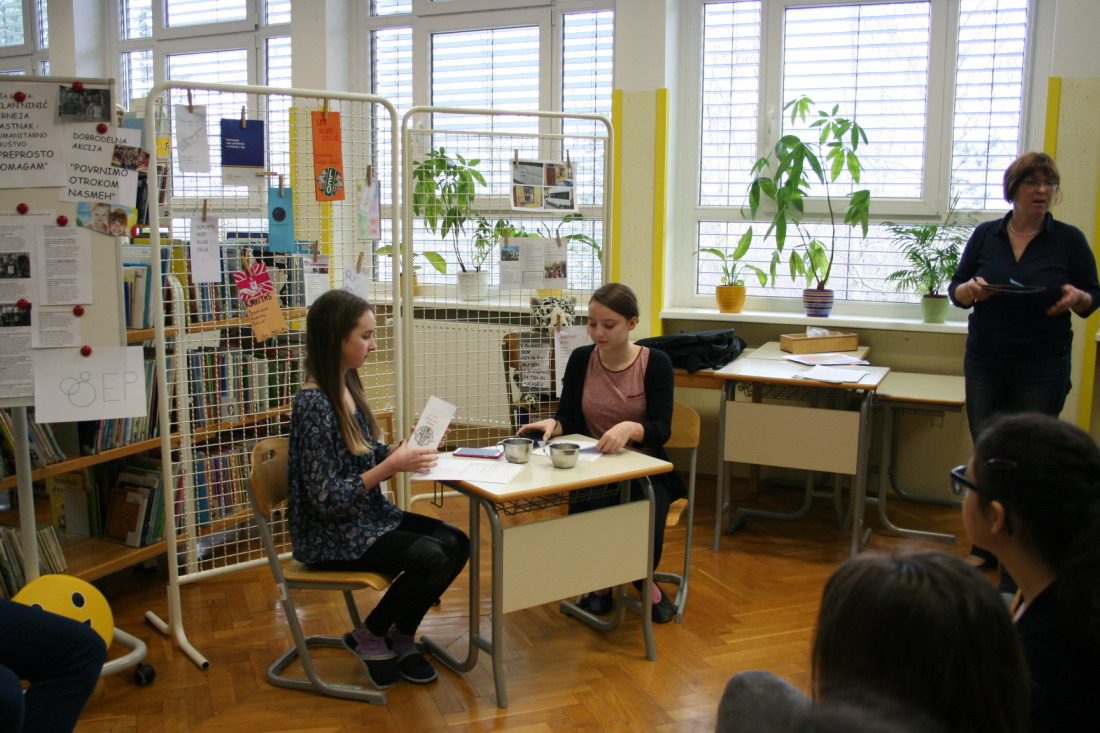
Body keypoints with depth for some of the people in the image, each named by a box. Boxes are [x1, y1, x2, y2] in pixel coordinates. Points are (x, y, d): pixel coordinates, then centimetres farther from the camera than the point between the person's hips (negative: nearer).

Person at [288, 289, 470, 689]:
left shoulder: (348, 387, 4)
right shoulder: (313, 403, -23)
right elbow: (325, 498, -23)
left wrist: (404, 447, -3)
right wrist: (391, 466, -26)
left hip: (366, 516, 9)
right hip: (330, 536, -8)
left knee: (456, 543, -6)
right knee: (433, 558, -21)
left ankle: (401, 636, 12)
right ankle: (369, 637, 5)